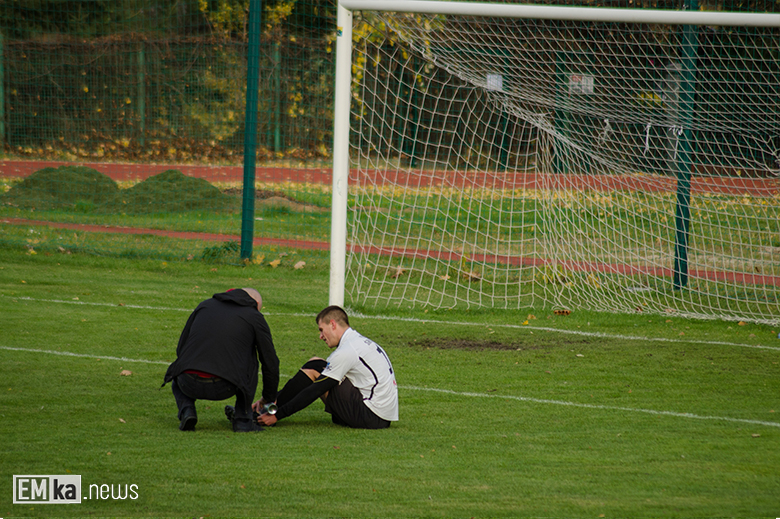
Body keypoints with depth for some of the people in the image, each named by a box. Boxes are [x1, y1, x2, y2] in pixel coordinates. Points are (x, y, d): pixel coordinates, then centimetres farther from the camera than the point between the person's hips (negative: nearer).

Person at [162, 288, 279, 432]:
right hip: (223, 388, -3)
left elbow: (181, 349, 24)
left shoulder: (205, 305, 22)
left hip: (189, 386, 3)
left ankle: (186, 410, 6)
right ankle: (243, 419, 19)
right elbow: (270, 363, 17)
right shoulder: (255, 317, 13)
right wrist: (269, 400, 31)